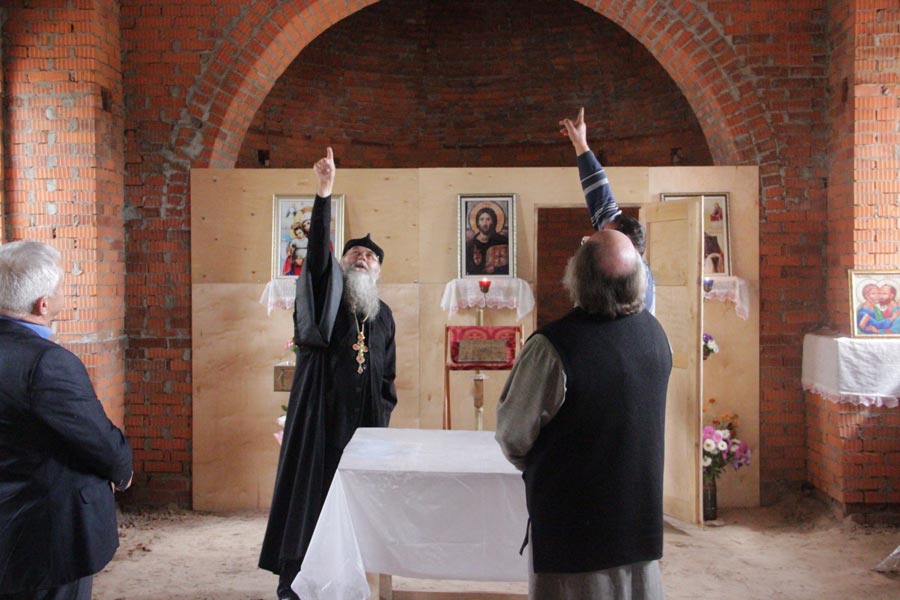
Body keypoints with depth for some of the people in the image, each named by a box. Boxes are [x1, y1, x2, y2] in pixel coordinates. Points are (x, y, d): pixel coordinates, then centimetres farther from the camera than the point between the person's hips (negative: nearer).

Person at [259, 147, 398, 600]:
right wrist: (324, 192, -26)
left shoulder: (383, 315, 13)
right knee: (310, 492, -2)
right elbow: (317, 249, -15)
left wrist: (383, 419, 9)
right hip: (319, 413, -3)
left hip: (363, 419, 4)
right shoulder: (325, 294, 2)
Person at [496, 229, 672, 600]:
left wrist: (535, 468, 6)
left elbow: (512, 436, -16)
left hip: (574, 526, -5)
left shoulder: (552, 346, -27)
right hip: (642, 515, 5)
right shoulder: (655, 332, -5)